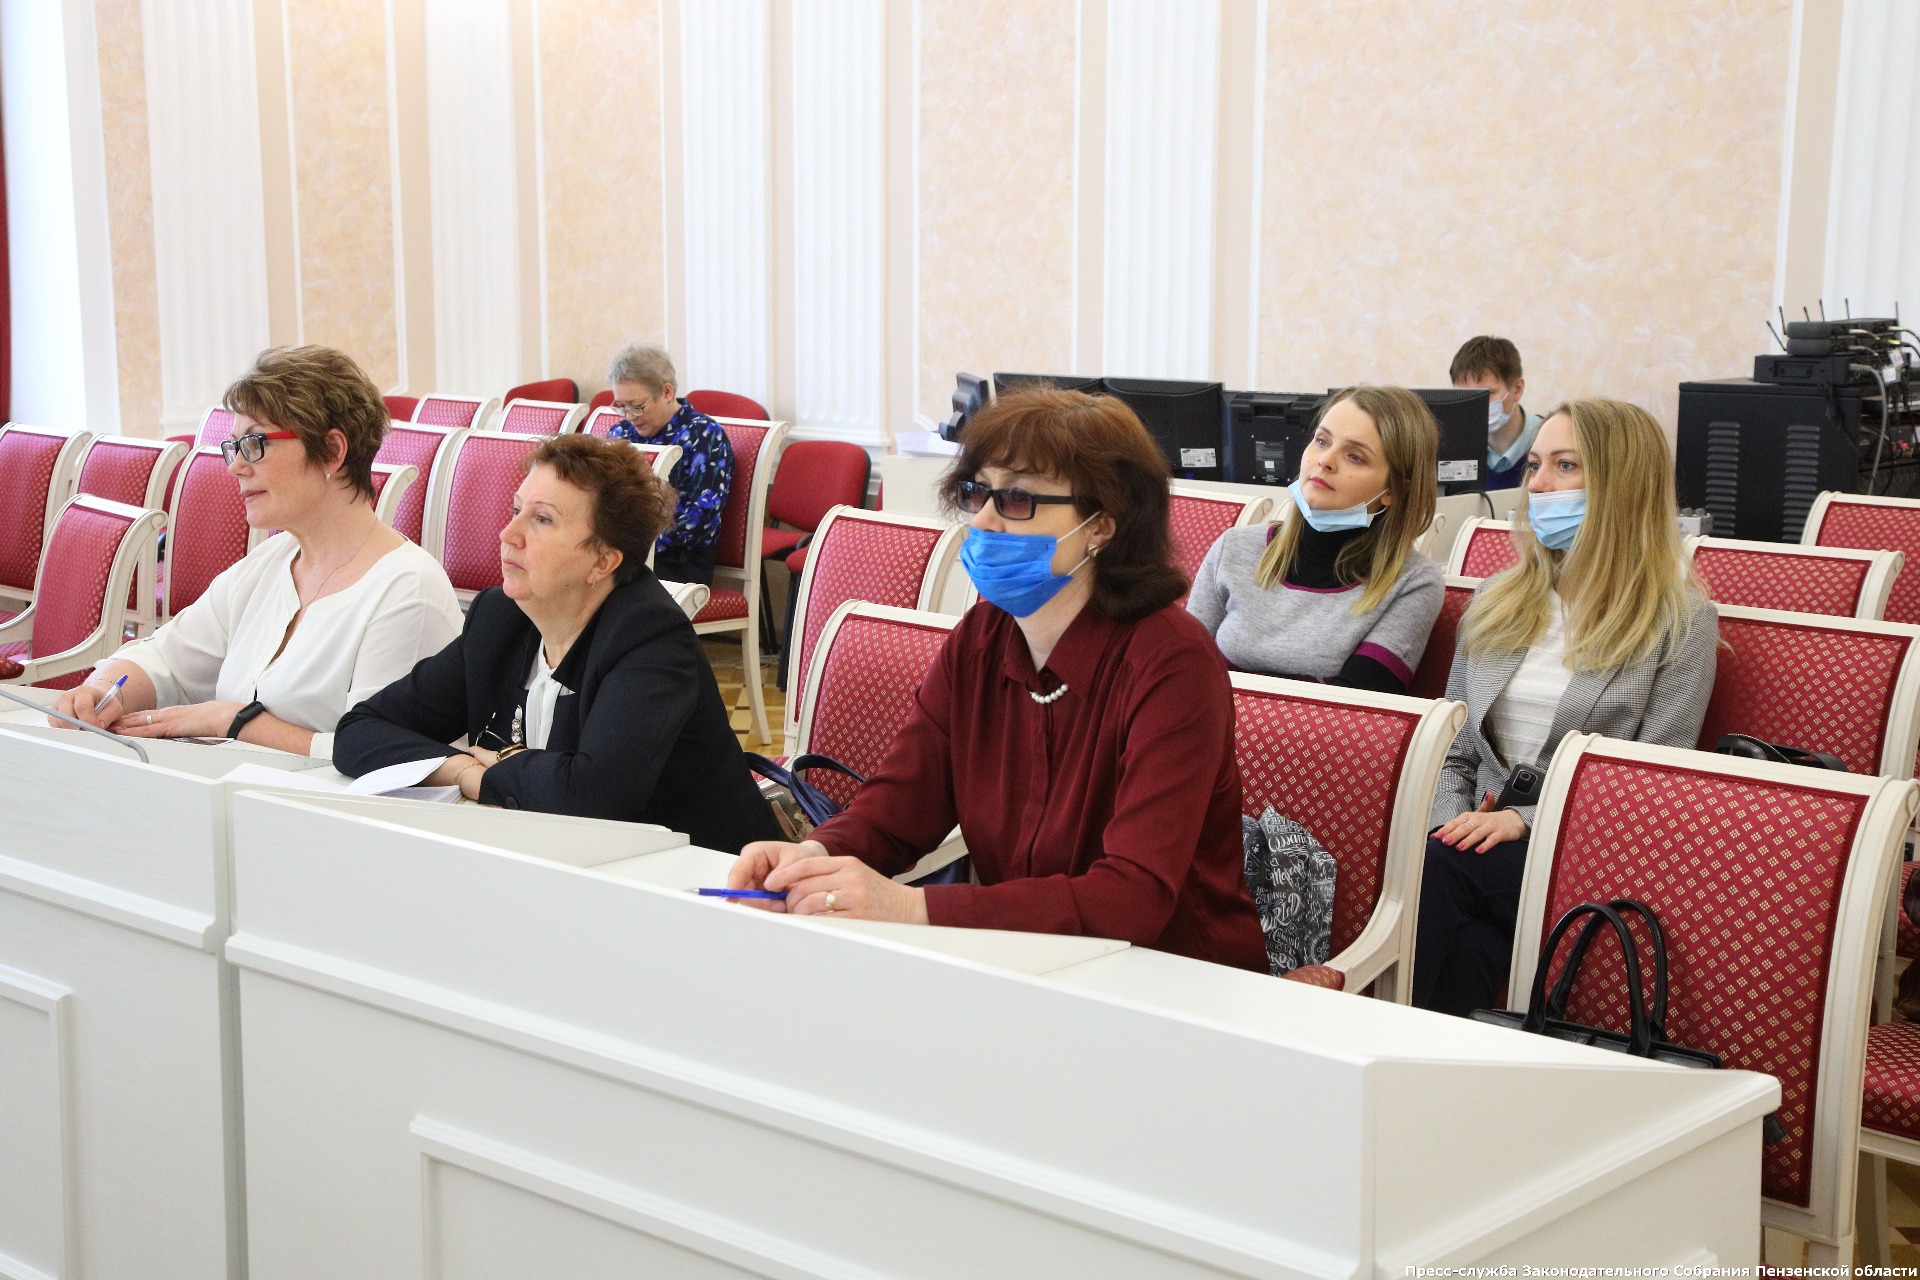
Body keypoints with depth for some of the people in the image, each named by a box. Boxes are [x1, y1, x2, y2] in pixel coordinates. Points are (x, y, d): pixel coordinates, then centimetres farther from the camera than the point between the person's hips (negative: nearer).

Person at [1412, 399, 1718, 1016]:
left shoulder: (1681, 620, 2)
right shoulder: (1496, 600, 18)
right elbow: (1451, 750, 17)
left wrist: (1527, 819, -19)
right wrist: (1452, 825, -5)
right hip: (1486, 839, 4)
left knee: (1436, 870, -33)